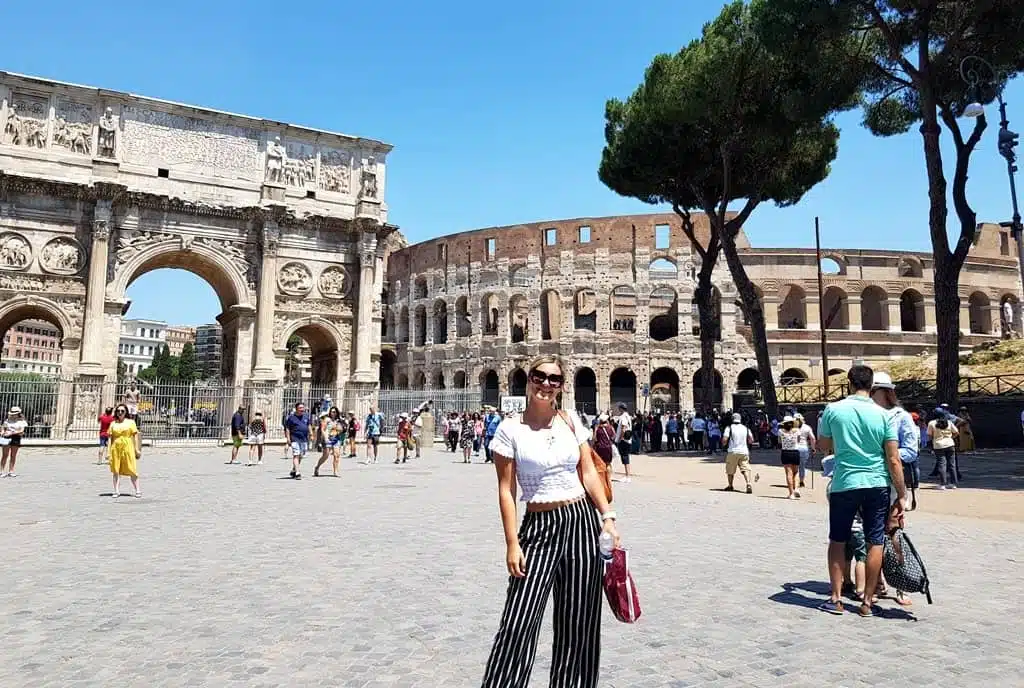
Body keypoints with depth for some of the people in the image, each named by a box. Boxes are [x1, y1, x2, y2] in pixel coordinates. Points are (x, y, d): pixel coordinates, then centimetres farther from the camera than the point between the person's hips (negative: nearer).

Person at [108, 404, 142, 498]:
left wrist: (137, 449, -2)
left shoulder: (130, 422, 7)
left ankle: (138, 491, 2)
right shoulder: (113, 424, 12)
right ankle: (116, 491, 8)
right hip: (116, 448, 3)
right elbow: (111, 437, 12)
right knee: (116, 471, 3)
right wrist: (110, 451, 6)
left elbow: (135, 436, 4)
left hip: (128, 448, -3)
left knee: (132, 470, -3)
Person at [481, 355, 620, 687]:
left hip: (582, 521, 3)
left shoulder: (572, 422, 5)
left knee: (578, 622, 10)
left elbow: (589, 474, 7)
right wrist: (512, 543, -9)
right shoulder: (510, 429, -4)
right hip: (539, 526, -3)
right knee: (518, 623, -5)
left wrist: (607, 517, -3)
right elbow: (506, 490, -5)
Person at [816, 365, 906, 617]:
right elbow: (894, 460, -6)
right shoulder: (883, 415, -4)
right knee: (875, 543, 10)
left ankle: (836, 599, 14)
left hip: (844, 483, -1)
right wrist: (901, 495, 1)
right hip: (877, 485, 1)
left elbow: (823, 447, 6)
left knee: (838, 541, 12)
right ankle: (867, 602, 15)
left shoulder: (833, 409, -5)